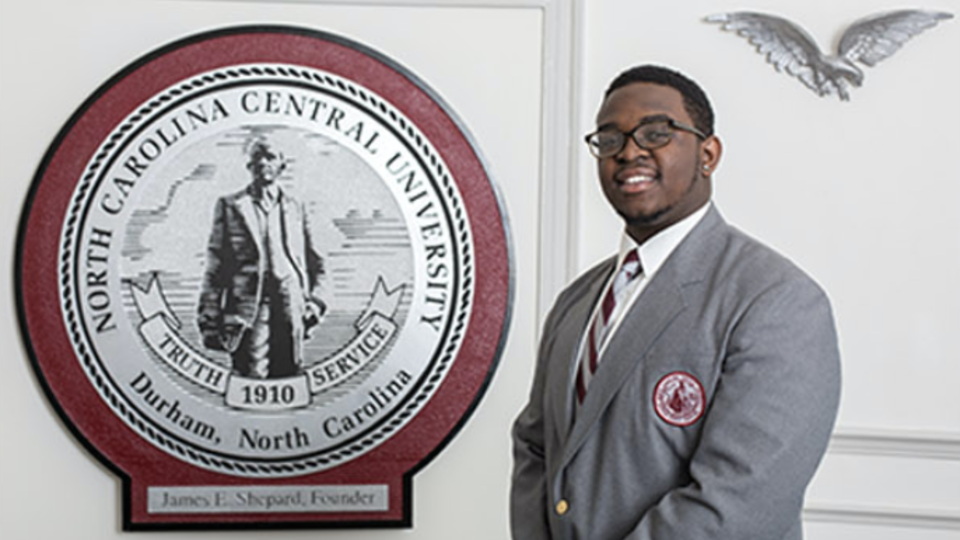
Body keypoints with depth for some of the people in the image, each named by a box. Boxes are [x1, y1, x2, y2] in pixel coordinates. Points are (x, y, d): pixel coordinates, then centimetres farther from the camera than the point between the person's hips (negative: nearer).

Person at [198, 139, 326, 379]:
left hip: (291, 308, 3)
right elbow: (216, 264, 4)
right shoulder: (230, 206, 8)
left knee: (288, 375, 1)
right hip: (248, 304, -3)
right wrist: (210, 317, -1)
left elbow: (313, 261, 19)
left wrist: (314, 300, 5)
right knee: (252, 376, -9)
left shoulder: (295, 207, 16)